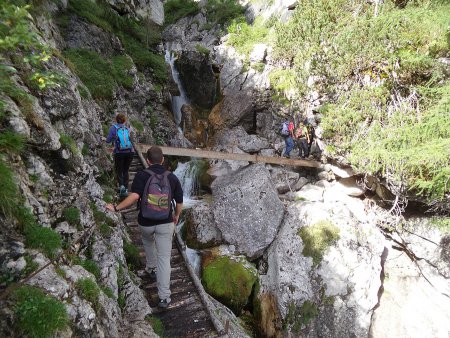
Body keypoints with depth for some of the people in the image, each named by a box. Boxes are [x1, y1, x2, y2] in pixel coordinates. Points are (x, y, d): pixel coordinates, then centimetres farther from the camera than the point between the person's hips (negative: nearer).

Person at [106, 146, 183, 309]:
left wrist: (116, 208, -12)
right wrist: (176, 215, 22)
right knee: (164, 258, 3)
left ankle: (151, 267, 50)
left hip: (145, 222, 0)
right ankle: (164, 297, 1)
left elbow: (134, 196, -23)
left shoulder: (142, 175, -8)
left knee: (148, 241, 35)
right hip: (165, 223, 0)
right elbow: (180, 202, 4)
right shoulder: (172, 177, 0)